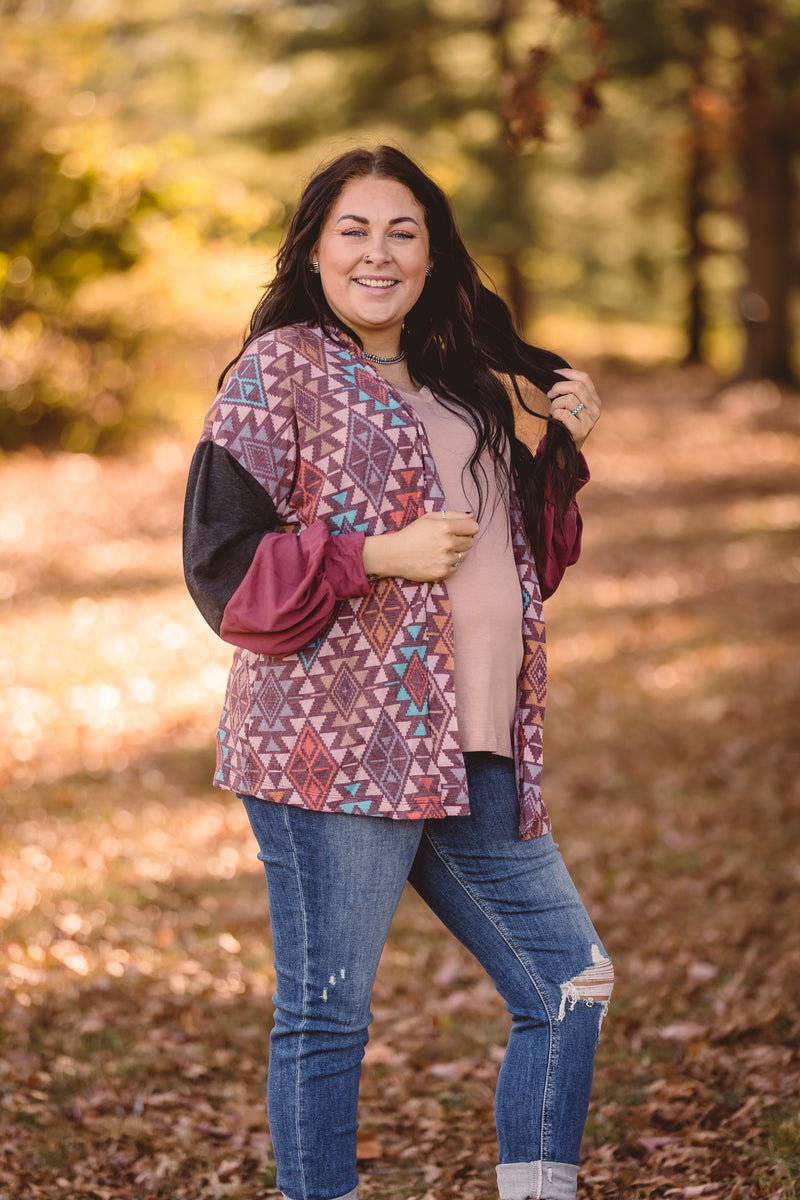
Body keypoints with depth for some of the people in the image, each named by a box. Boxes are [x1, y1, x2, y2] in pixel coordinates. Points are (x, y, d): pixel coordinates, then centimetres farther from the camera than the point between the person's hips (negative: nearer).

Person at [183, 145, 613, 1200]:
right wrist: (381, 556, -14)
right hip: (337, 747, -7)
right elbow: (221, 562, -9)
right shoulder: (283, 369, -3)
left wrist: (560, 453, 10)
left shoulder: (455, 387, 18)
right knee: (326, 1015, 0)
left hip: (473, 756, 7)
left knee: (570, 981, 10)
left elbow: (518, 558, 25)